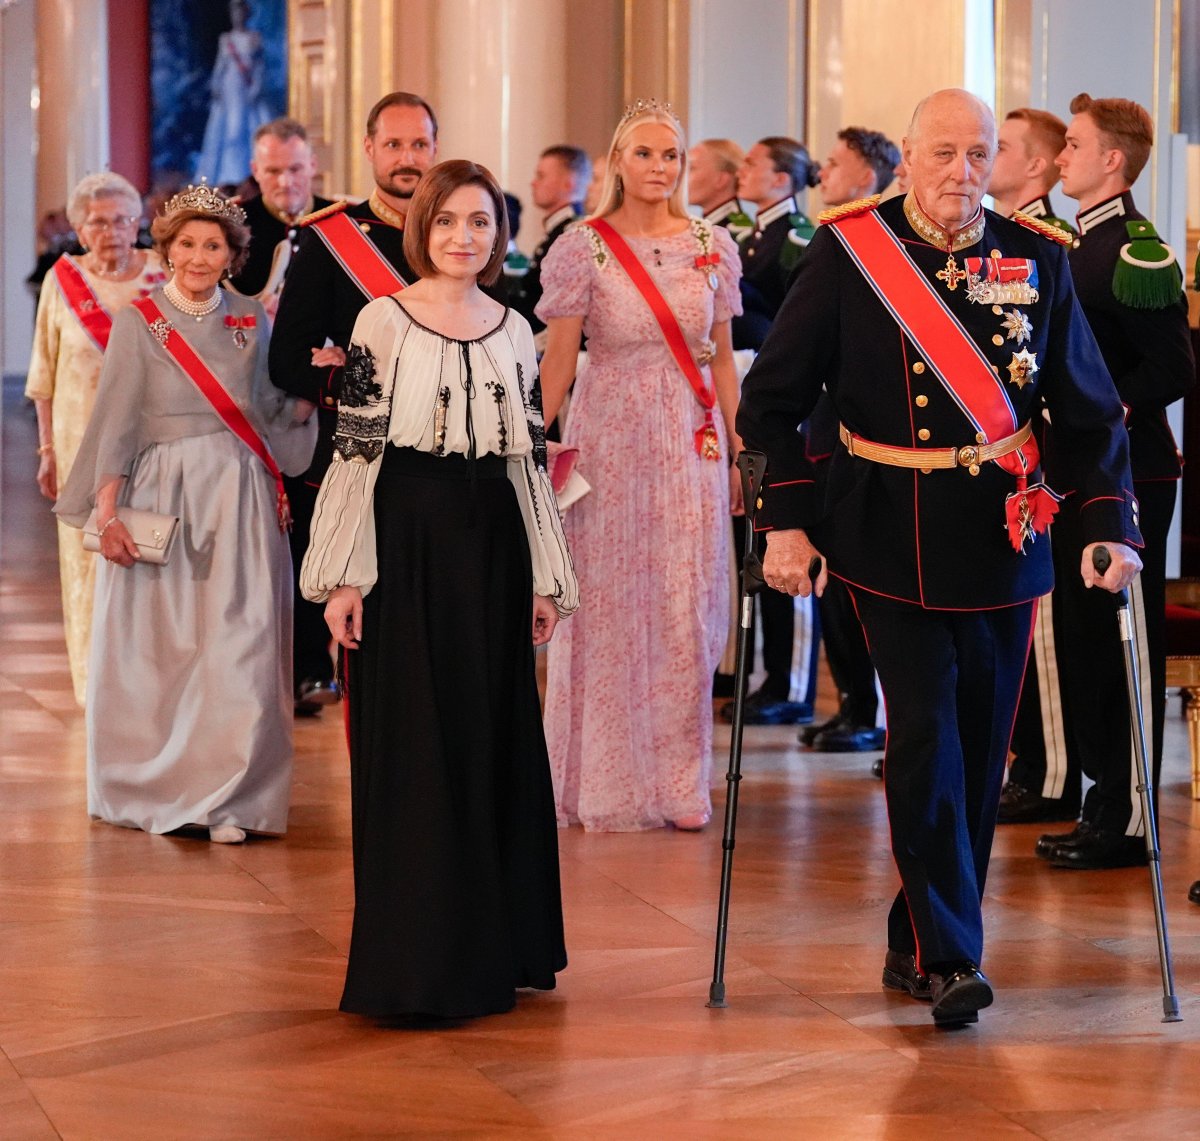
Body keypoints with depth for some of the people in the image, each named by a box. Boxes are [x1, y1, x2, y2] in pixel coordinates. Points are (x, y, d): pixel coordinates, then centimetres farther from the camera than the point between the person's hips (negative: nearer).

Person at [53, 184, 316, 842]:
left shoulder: (249, 320, 8)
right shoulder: (138, 322, 0)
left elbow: (274, 412, 13)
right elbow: (116, 421, -2)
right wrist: (107, 511, -8)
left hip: (239, 499, 2)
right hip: (161, 497, -2)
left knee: (237, 645, -5)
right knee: (156, 644, 3)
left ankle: (227, 795, 0)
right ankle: (152, 787, 18)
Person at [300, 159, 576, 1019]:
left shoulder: (513, 331, 10)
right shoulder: (384, 323, -2)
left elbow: (530, 458, 13)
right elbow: (356, 450, -5)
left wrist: (546, 579, 11)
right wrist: (345, 576, -10)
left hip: (490, 545, 4)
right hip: (406, 541, -4)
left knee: (494, 737, 7)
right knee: (410, 744, -2)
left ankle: (490, 948, 16)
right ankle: (414, 960, 5)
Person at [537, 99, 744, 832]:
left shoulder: (713, 247, 6)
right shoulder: (582, 249, -2)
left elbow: (722, 359, 11)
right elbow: (559, 359, -2)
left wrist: (739, 453, 8)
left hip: (692, 442, 2)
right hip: (609, 439, -2)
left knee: (687, 608, 2)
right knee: (608, 609, 2)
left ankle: (679, 782, 12)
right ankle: (608, 781, 13)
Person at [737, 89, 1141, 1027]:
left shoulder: (1038, 259, -1)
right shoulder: (848, 251, -6)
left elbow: (1091, 412, 4)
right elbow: (773, 398, -2)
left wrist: (1110, 526, -7)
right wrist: (787, 520, -9)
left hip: (1001, 536, 3)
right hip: (890, 536, -3)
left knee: (980, 748, 8)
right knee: (925, 735, -10)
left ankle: (918, 941, 23)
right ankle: (949, 956, -7)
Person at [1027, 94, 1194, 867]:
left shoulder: (1136, 251, -15)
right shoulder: (1083, 244, 14)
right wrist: (1057, 425, 9)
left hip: (1129, 475, -10)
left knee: (1126, 644, -4)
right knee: (1082, 639, 13)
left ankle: (1130, 821, 1)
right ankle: (1100, 804, 21)